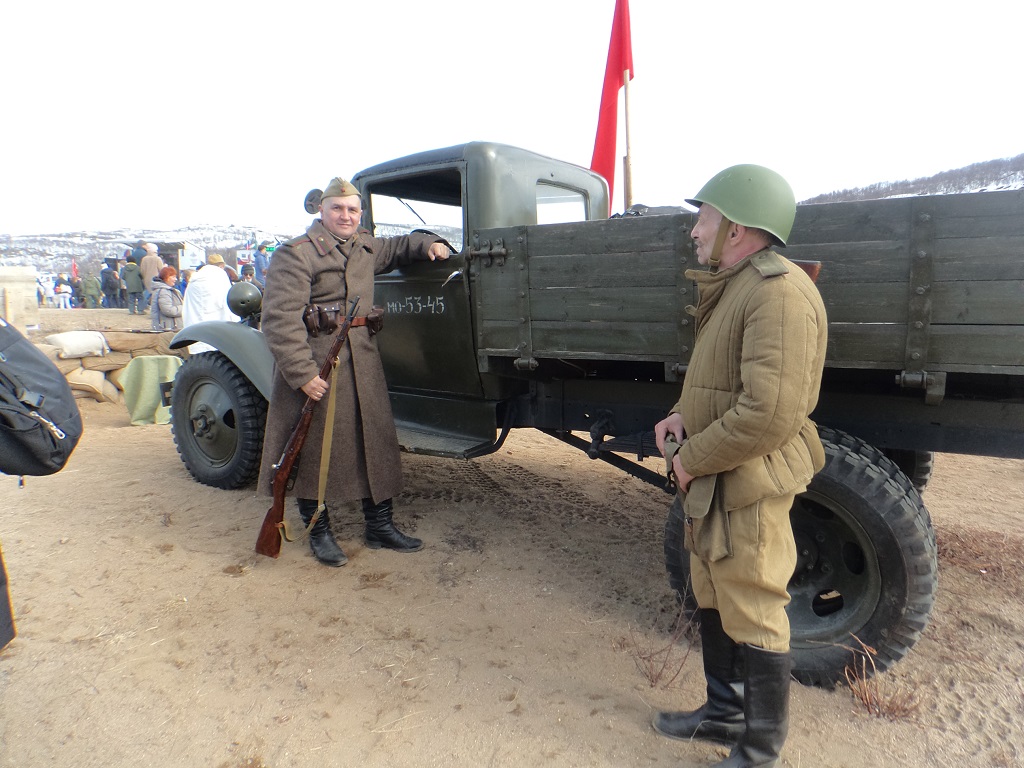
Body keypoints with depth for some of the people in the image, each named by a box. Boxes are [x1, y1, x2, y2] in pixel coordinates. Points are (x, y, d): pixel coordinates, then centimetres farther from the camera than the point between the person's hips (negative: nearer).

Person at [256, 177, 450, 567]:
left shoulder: (366, 247, 15)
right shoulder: (296, 253, -8)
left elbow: (398, 246, 35)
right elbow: (281, 317, -16)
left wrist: (429, 244, 13)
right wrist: (301, 372, -23)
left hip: (363, 359, 7)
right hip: (315, 362, -7)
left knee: (375, 440, 10)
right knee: (314, 446, 3)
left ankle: (380, 526, 24)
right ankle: (319, 533, 22)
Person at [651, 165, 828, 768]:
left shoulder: (779, 292, -21)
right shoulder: (734, 288, 13)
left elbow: (770, 414, -29)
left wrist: (691, 458, -18)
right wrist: (684, 414, 3)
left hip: (747, 486, -10)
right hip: (713, 482, 10)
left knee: (754, 619, 6)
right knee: (715, 601, 22)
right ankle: (725, 713, 42)